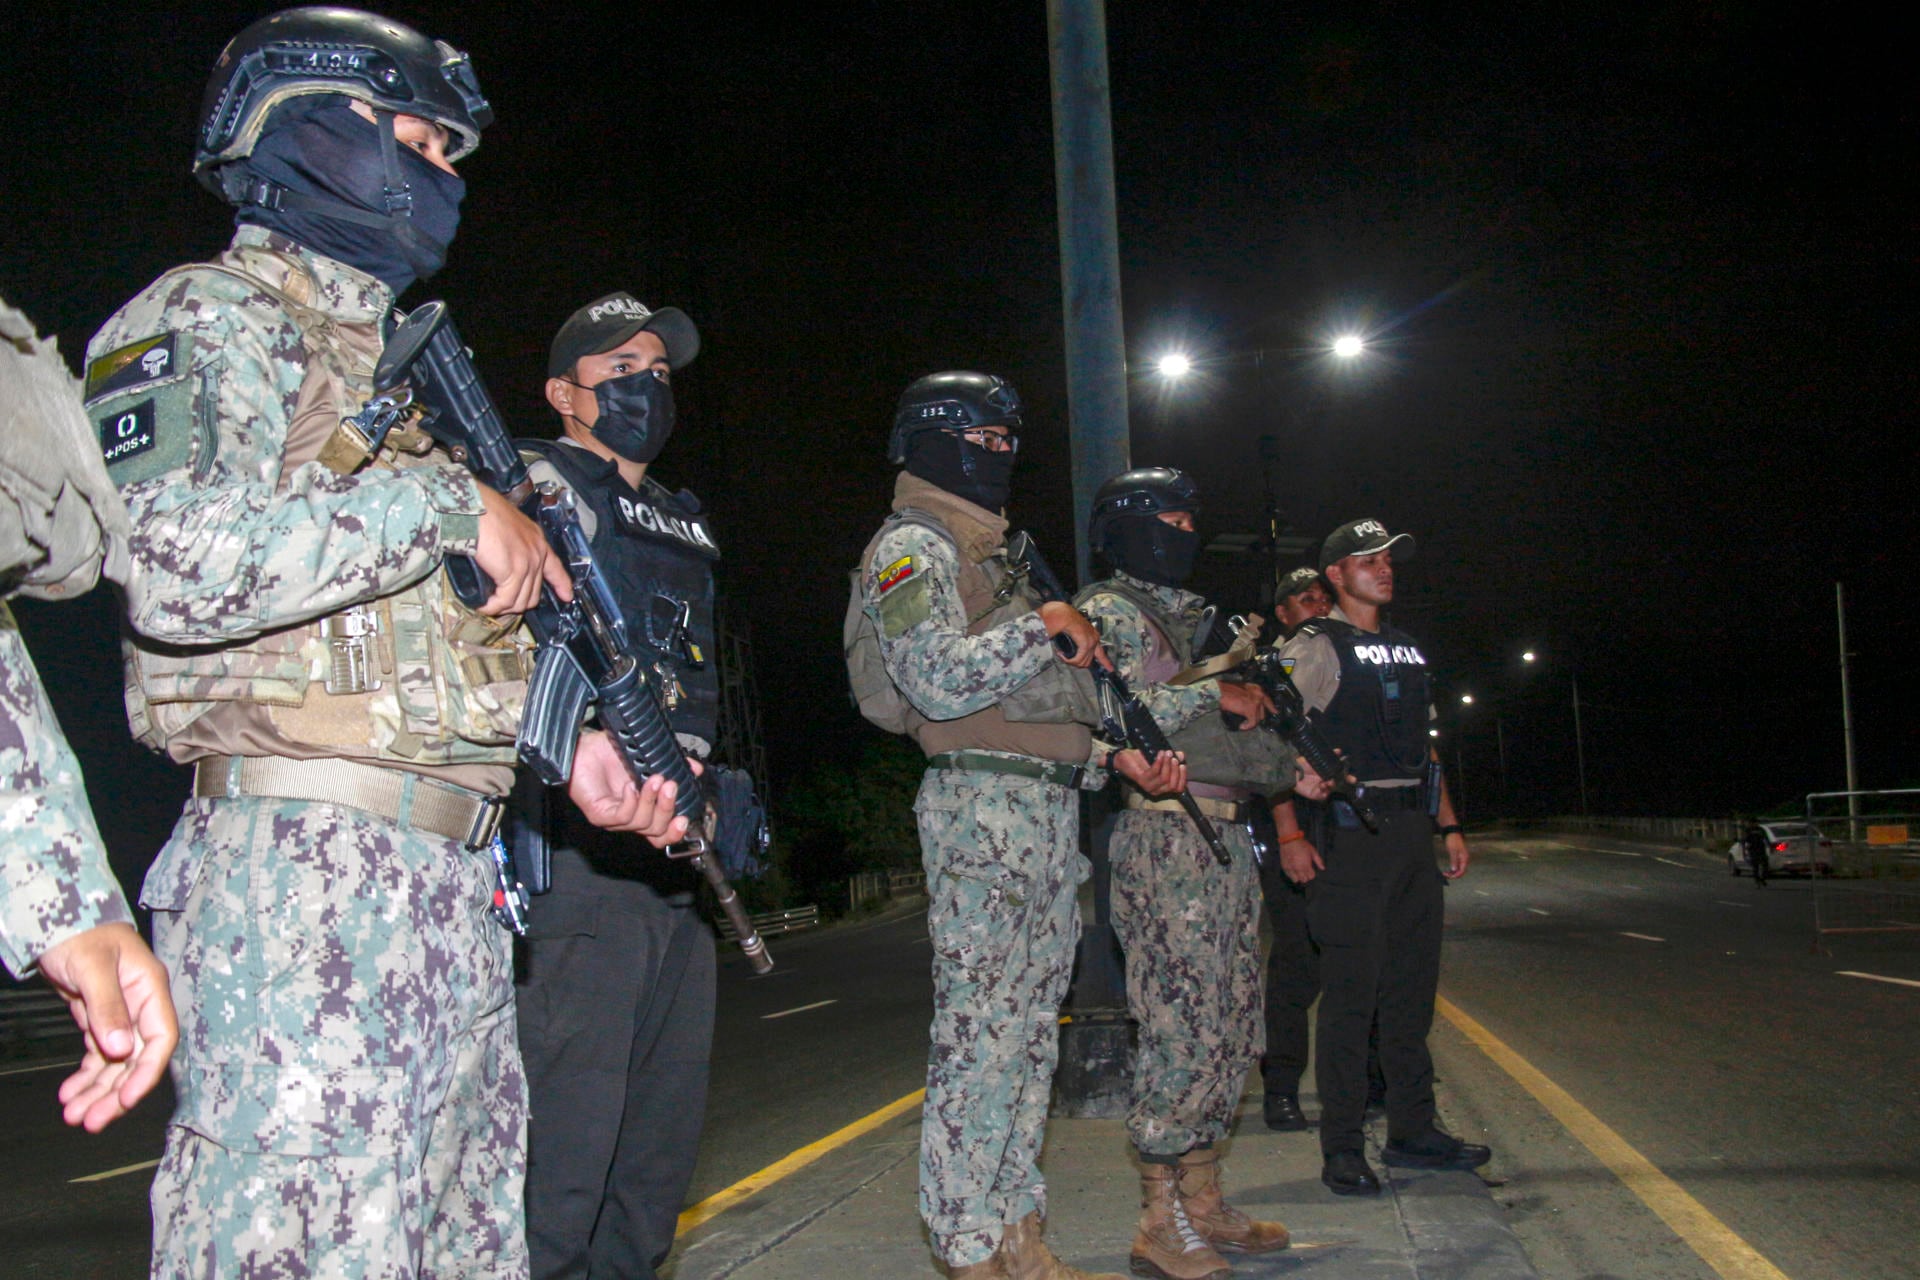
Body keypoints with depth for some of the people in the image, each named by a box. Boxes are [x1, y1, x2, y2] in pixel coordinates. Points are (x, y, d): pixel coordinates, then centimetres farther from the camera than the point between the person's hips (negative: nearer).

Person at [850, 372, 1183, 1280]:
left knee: (1030, 1033, 10)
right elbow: (939, 681, -20)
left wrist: (1117, 759, 14)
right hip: (983, 806, -10)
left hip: (1049, 806, 10)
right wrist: (1046, 626, -11)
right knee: (978, 1037, -8)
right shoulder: (912, 549, -4)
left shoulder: (987, 555, 26)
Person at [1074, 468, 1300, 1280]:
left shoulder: (1190, 618, 24)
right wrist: (1209, 694, -13)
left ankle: (1202, 1202, 18)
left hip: (1226, 837, 9)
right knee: (1183, 1028, -10)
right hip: (1166, 838, -9)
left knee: (1229, 1028, 10)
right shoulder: (1109, 612, -2)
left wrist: (1289, 769, 13)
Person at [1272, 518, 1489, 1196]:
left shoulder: (1407, 649, 20)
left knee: (1413, 987, 10)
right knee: (1350, 991, -6)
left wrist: (1448, 825, 16)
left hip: (1413, 830, 7)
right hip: (1350, 833, -7)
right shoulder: (1312, 649, -2)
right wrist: (1289, 834, -18)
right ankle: (1342, 1146, 1)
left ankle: (1413, 1130, 20)